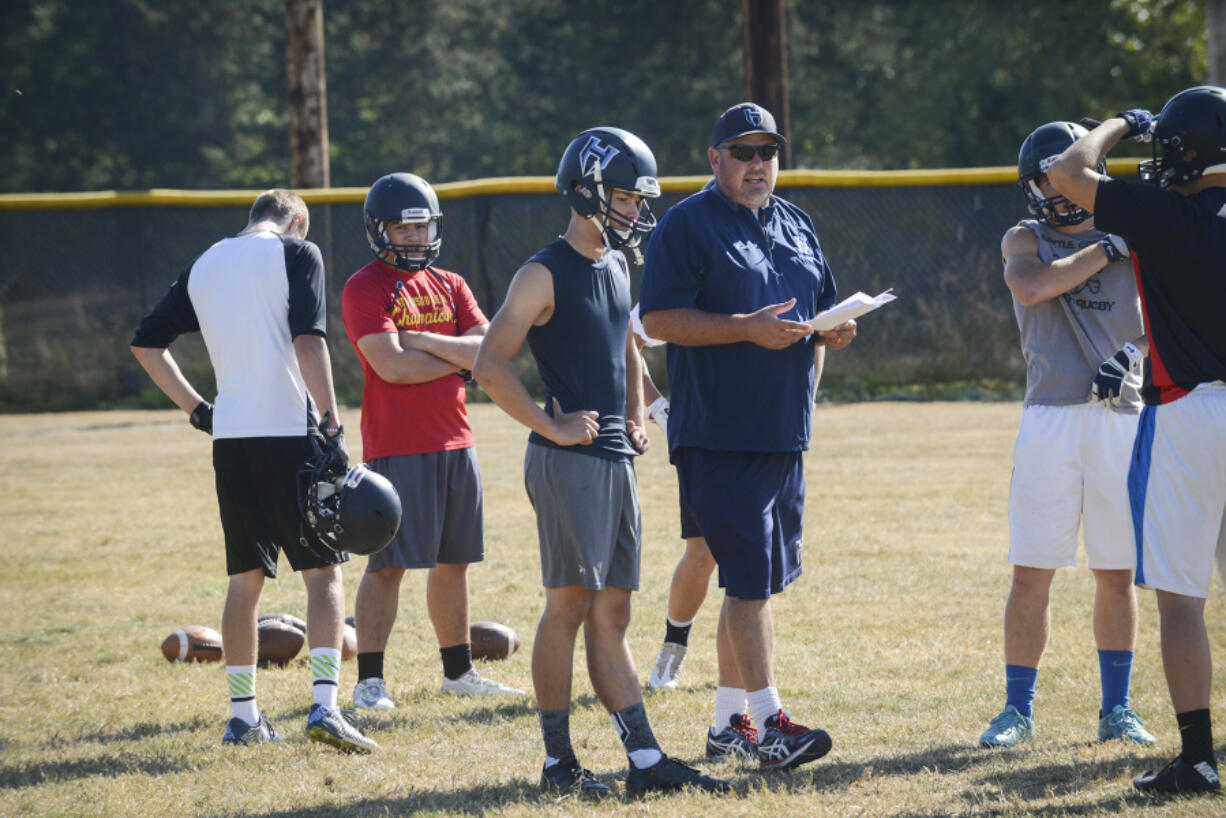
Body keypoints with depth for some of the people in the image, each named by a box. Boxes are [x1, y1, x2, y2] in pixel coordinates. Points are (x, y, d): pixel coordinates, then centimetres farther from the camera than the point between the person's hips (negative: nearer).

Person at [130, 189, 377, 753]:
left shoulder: (204, 266, 14)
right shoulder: (296, 255, -2)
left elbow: (146, 343, 17)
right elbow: (309, 344, -14)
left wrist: (196, 409, 19)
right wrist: (332, 427, -14)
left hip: (230, 438, 5)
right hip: (290, 432, -5)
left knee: (245, 579, 13)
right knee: (322, 571, 0)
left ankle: (243, 715, 16)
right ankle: (324, 705, -14)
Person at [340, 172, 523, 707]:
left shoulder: (450, 286, 14)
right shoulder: (365, 289, -6)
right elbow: (392, 366, -17)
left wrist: (424, 341, -11)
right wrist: (458, 358, -5)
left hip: (455, 441, 7)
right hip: (398, 447, -6)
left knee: (454, 561, 12)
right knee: (388, 563, -7)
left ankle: (458, 672, 22)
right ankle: (369, 680, -4)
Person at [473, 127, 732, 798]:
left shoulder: (616, 267, 16)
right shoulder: (544, 275, -9)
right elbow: (490, 367, -14)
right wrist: (551, 427, -15)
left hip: (617, 460, 8)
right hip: (568, 462, -8)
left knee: (611, 615, 7)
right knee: (569, 604, -7)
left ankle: (647, 761, 5)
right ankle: (558, 763, -2)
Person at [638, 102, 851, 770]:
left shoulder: (796, 227, 18)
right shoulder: (687, 225, -6)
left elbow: (817, 313, 27)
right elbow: (658, 319, -14)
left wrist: (832, 333, 3)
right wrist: (748, 328, -21)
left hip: (785, 435, 8)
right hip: (718, 434, -8)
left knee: (755, 580, 11)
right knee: (748, 576, -12)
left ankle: (728, 720, 20)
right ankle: (769, 723, -13)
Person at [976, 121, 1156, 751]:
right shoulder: (1026, 240, 6)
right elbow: (1030, 286, -15)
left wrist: (1131, 354, -12)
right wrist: (1106, 250, -10)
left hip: (1121, 419, 2)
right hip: (1051, 419, -2)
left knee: (1116, 574, 6)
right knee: (1032, 573, -3)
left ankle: (1117, 709, 16)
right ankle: (1018, 710, 5)